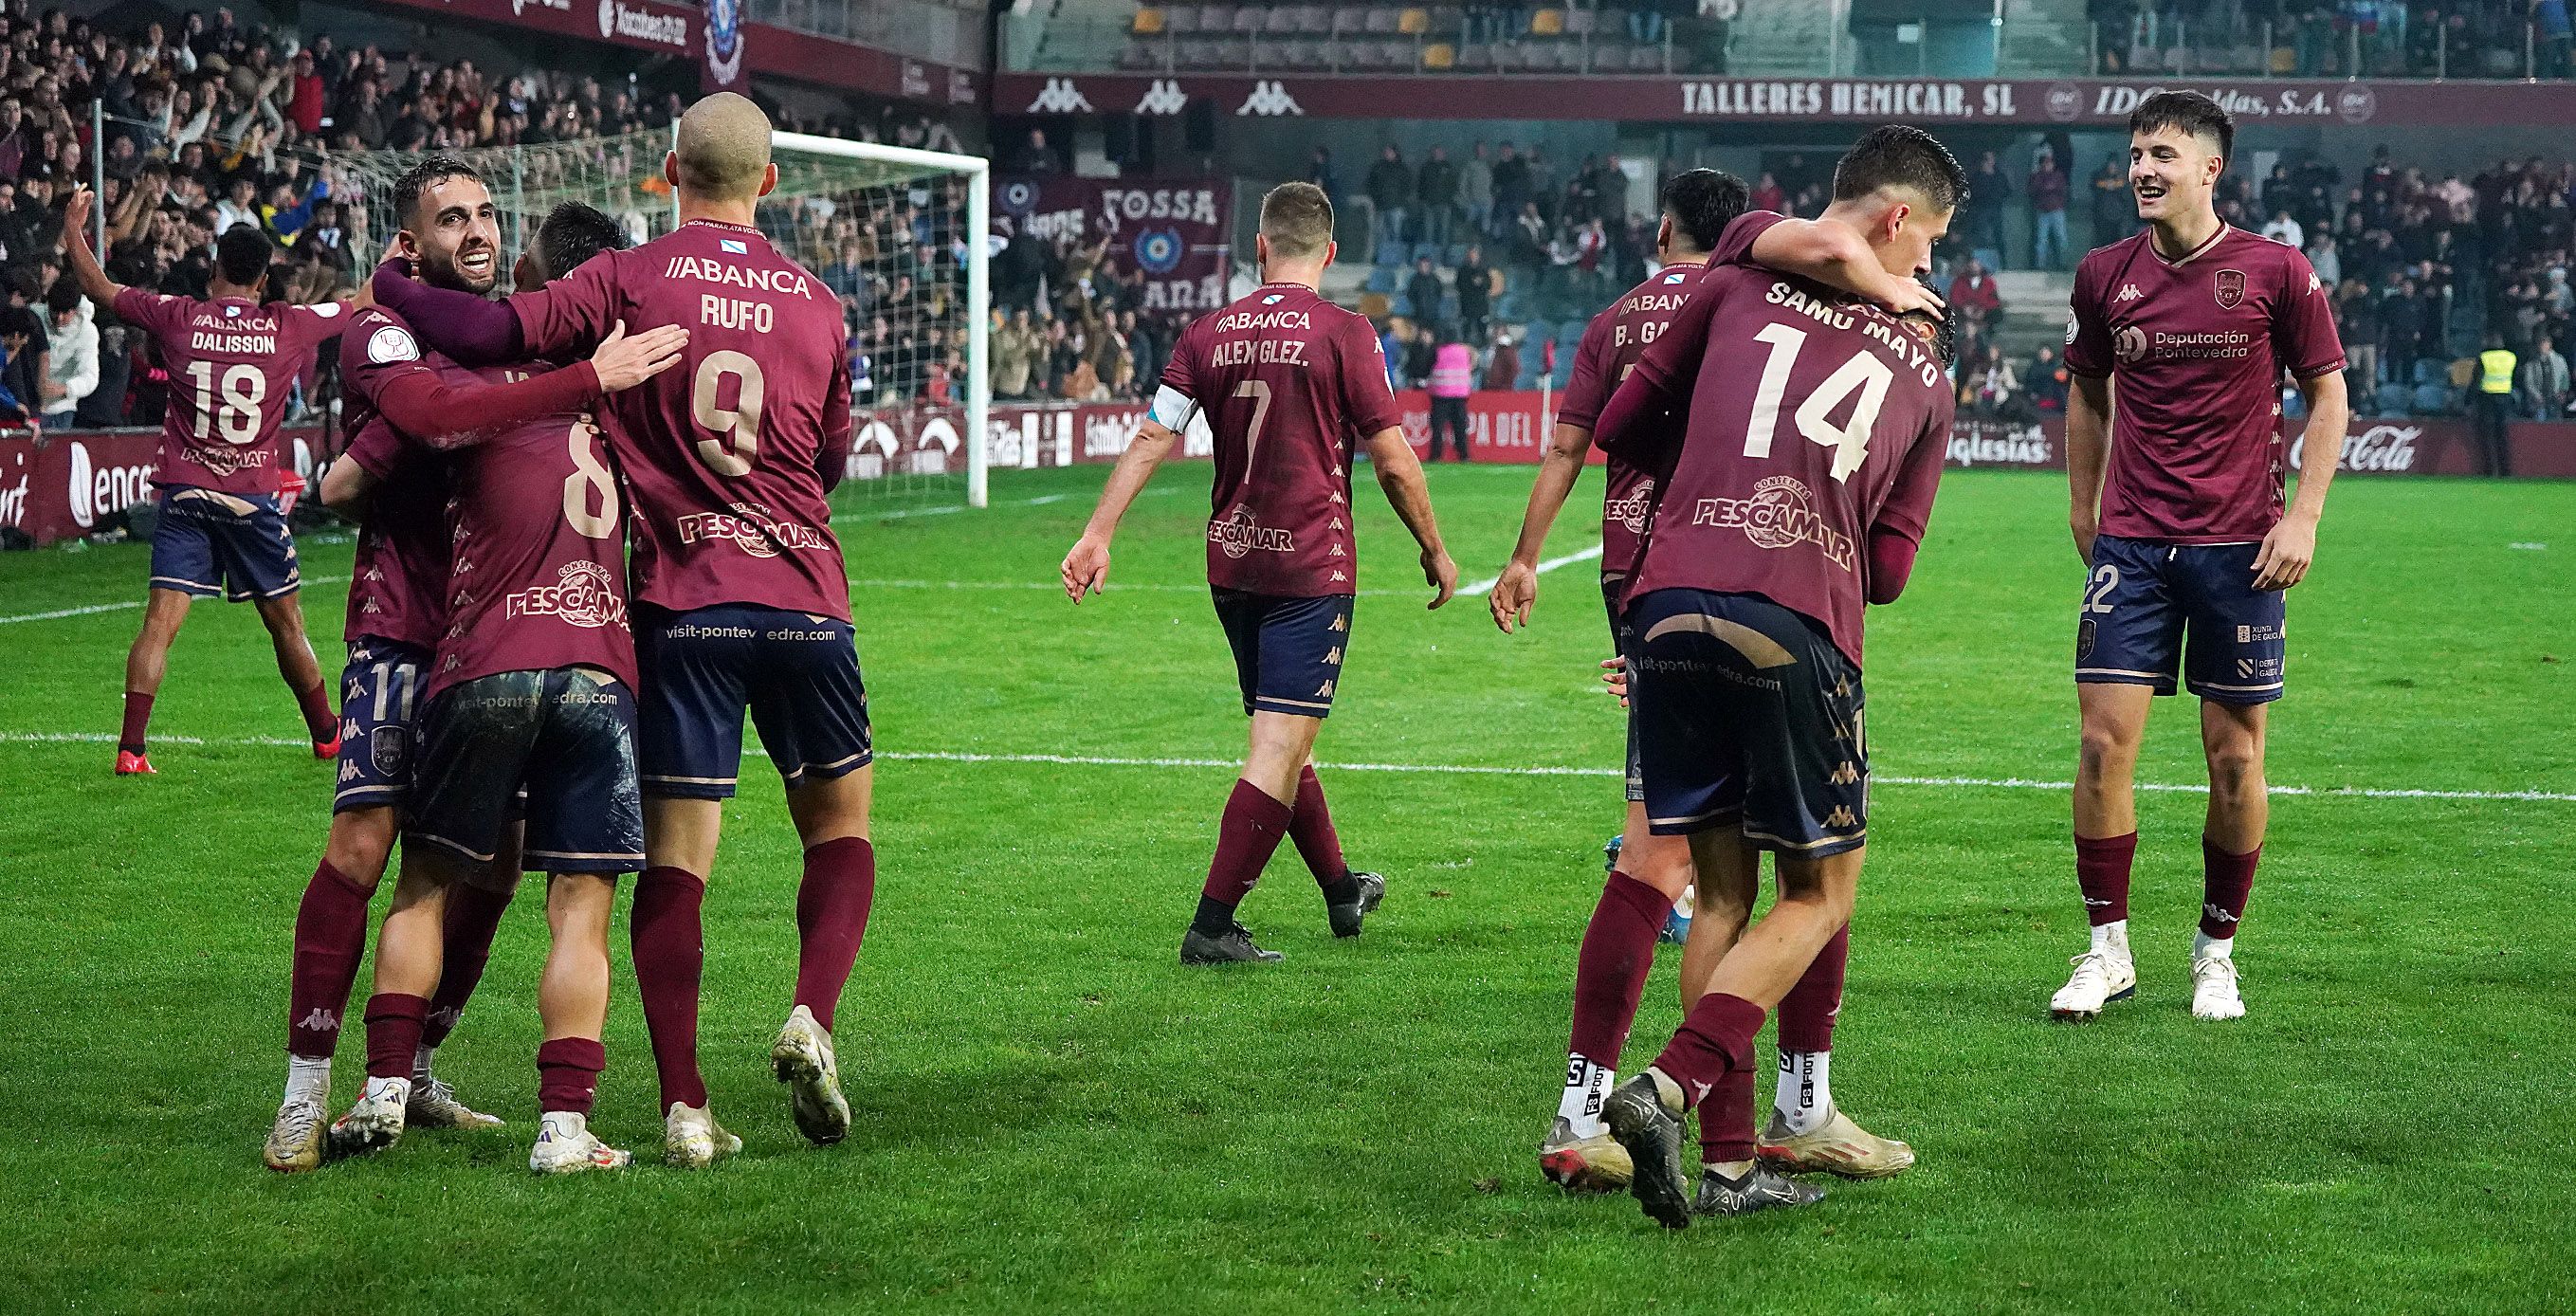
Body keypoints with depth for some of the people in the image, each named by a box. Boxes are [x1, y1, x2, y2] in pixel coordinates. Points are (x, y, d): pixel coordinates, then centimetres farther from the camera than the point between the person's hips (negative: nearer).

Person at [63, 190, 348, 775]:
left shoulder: (177, 317, -3)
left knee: (161, 619, -5)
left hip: (186, 492, 0)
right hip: (255, 497, 0)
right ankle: (326, 735, 26)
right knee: (285, 621, 13)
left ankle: (130, 748, -13)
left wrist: (73, 228, 25)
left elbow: (99, 288, 10)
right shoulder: (290, 326, -1)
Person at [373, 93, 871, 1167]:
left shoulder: (631, 281, -3)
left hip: (682, 604, -2)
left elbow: (495, 332, -15)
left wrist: (381, 289, 1)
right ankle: (811, 1017, -6)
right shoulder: (816, 303, 8)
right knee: (839, 825, 17)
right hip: (804, 598, 2)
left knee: (676, 858, 2)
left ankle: (685, 1108, -2)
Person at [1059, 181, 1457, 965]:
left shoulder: (1209, 333, 3)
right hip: (1313, 564, -6)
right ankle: (1211, 928, -11)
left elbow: (1152, 439, -3)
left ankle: (1341, 891, 36)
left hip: (1232, 561, 6)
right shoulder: (1342, 333, -9)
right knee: (1281, 747, -5)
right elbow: (1393, 461, -8)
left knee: (1283, 735, 19)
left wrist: (1098, 533, -3)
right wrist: (1434, 549, 5)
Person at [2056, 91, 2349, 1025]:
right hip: (2130, 543, 2)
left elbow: (2327, 394, 3)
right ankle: (2107, 950, 6)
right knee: (2105, 739, -6)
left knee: (2236, 755, 2)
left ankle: (2216, 954, 18)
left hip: (2239, 546, -2)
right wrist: (2083, 505, 17)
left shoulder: (2275, 272, -4)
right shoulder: (2104, 276, 4)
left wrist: (2303, 516, -6)